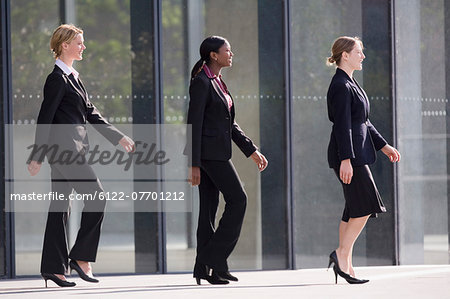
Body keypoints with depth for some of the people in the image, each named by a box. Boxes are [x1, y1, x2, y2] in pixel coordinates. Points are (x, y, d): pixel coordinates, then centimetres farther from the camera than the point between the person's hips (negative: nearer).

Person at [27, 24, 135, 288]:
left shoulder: (72, 77, 18)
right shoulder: (57, 79, -10)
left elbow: (90, 113, 21)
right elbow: (45, 118, -13)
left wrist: (119, 137, 17)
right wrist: (37, 156, -15)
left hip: (71, 150, 9)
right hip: (64, 146, -9)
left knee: (61, 206, 7)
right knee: (96, 195, -10)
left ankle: (53, 267, 8)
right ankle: (81, 257, -8)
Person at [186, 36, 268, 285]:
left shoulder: (217, 83, 18)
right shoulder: (201, 83, -12)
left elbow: (229, 124, 22)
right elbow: (194, 124, -16)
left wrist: (252, 151, 18)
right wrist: (193, 165, -19)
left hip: (217, 151, 9)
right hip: (209, 150, -9)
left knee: (209, 207, 6)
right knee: (237, 199, -9)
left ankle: (205, 267, 5)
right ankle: (214, 259, -8)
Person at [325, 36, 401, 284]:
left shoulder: (350, 84, 19)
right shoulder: (341, 86, -13)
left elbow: (363, 122, 24)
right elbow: (343, 126, -20)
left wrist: (383, 145, 22)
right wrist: (346, 160, -24)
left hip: (356, 153, 10)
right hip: (347, 153, -10)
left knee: (354, 209, 7)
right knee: (366, 205, -11)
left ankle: (344, 264, 7)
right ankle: (342, 253, -9)